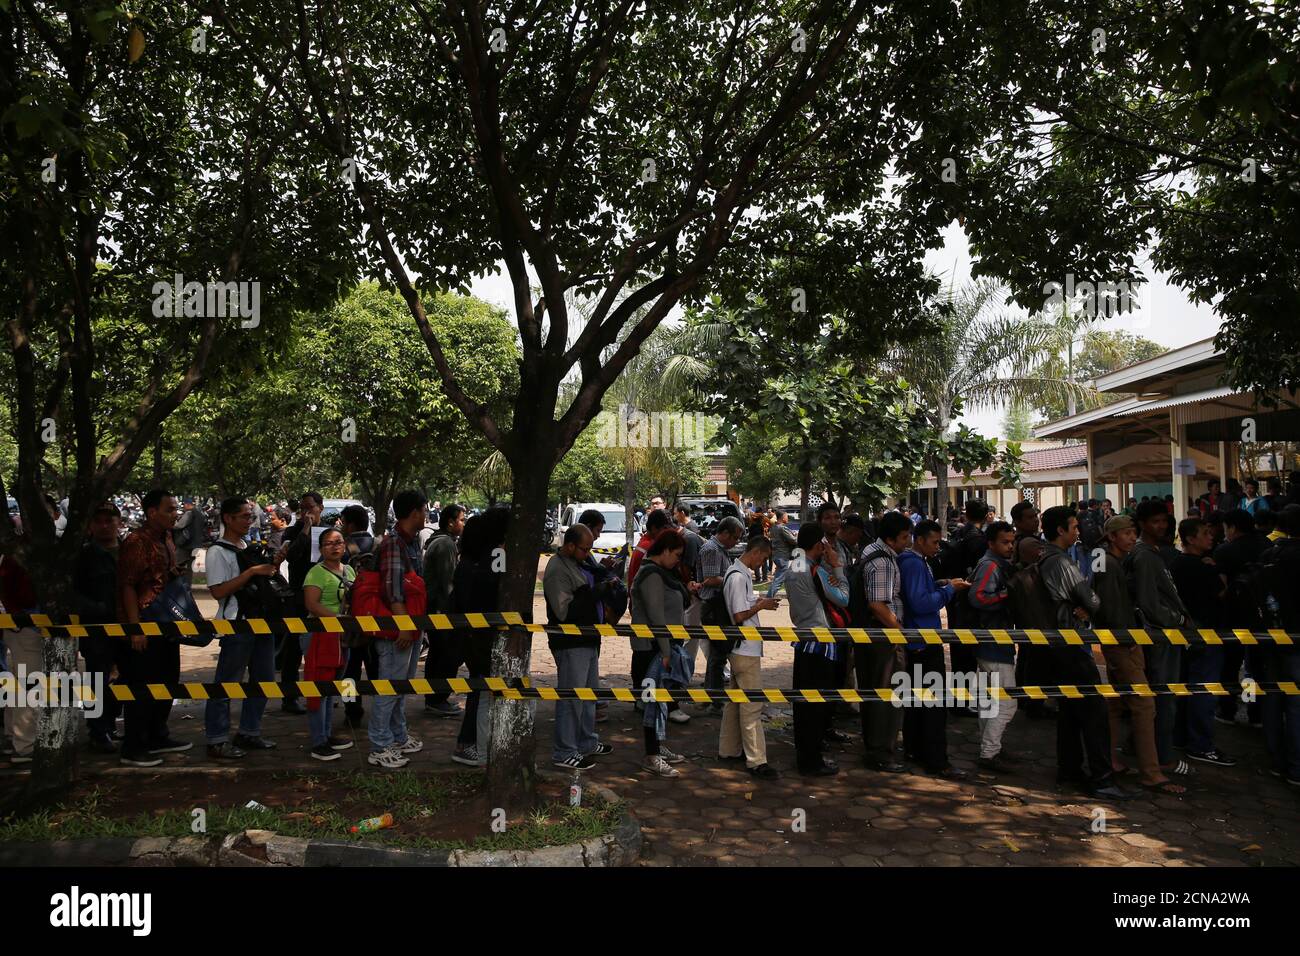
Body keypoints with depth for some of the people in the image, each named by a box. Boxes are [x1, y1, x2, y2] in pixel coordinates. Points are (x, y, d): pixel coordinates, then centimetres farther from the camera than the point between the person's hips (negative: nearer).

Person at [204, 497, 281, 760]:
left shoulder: (251, 548, 15)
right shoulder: (218, 551, -9)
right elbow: (218, 591, -18)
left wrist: (271, 567, 8)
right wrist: (252, 571, -21)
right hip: (236, 627, -8)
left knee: (264, 679, 13)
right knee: (227, 684, -3)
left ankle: (249, 732, 25)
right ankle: (217, 741, 6)